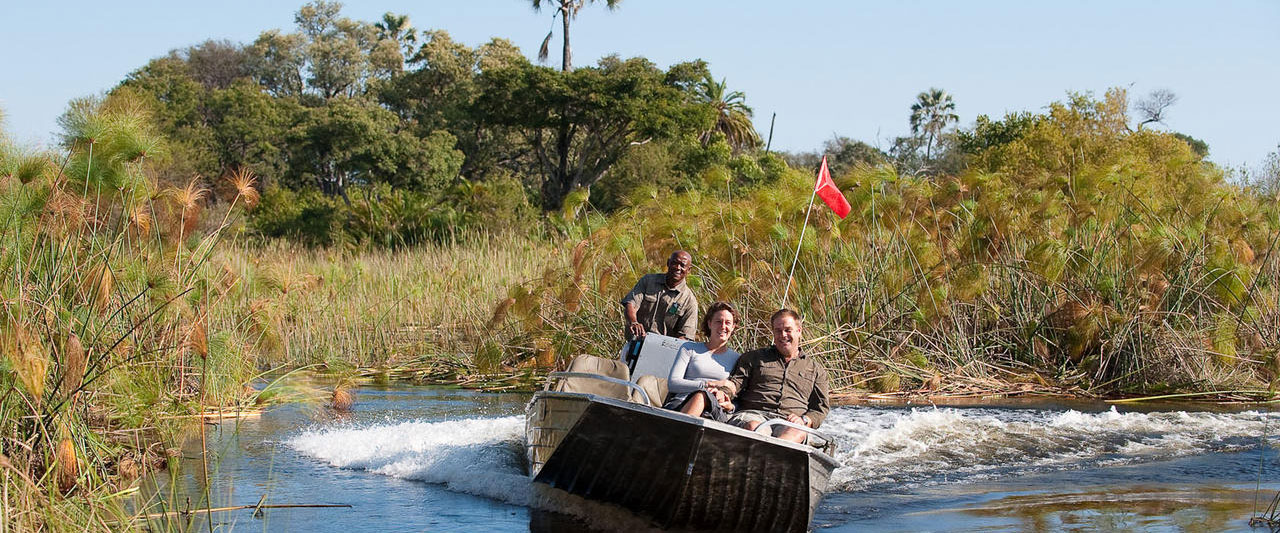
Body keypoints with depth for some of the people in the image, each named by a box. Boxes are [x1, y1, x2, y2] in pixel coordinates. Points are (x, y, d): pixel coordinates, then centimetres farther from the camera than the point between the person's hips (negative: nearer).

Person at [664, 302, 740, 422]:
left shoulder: (736, 359, 24)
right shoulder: (689, 348, 22)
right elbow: (672, 383, 7)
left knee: (702, 396, -38)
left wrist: (730, 406, -6)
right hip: (681, 403, 0)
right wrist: (709, 384, -5)